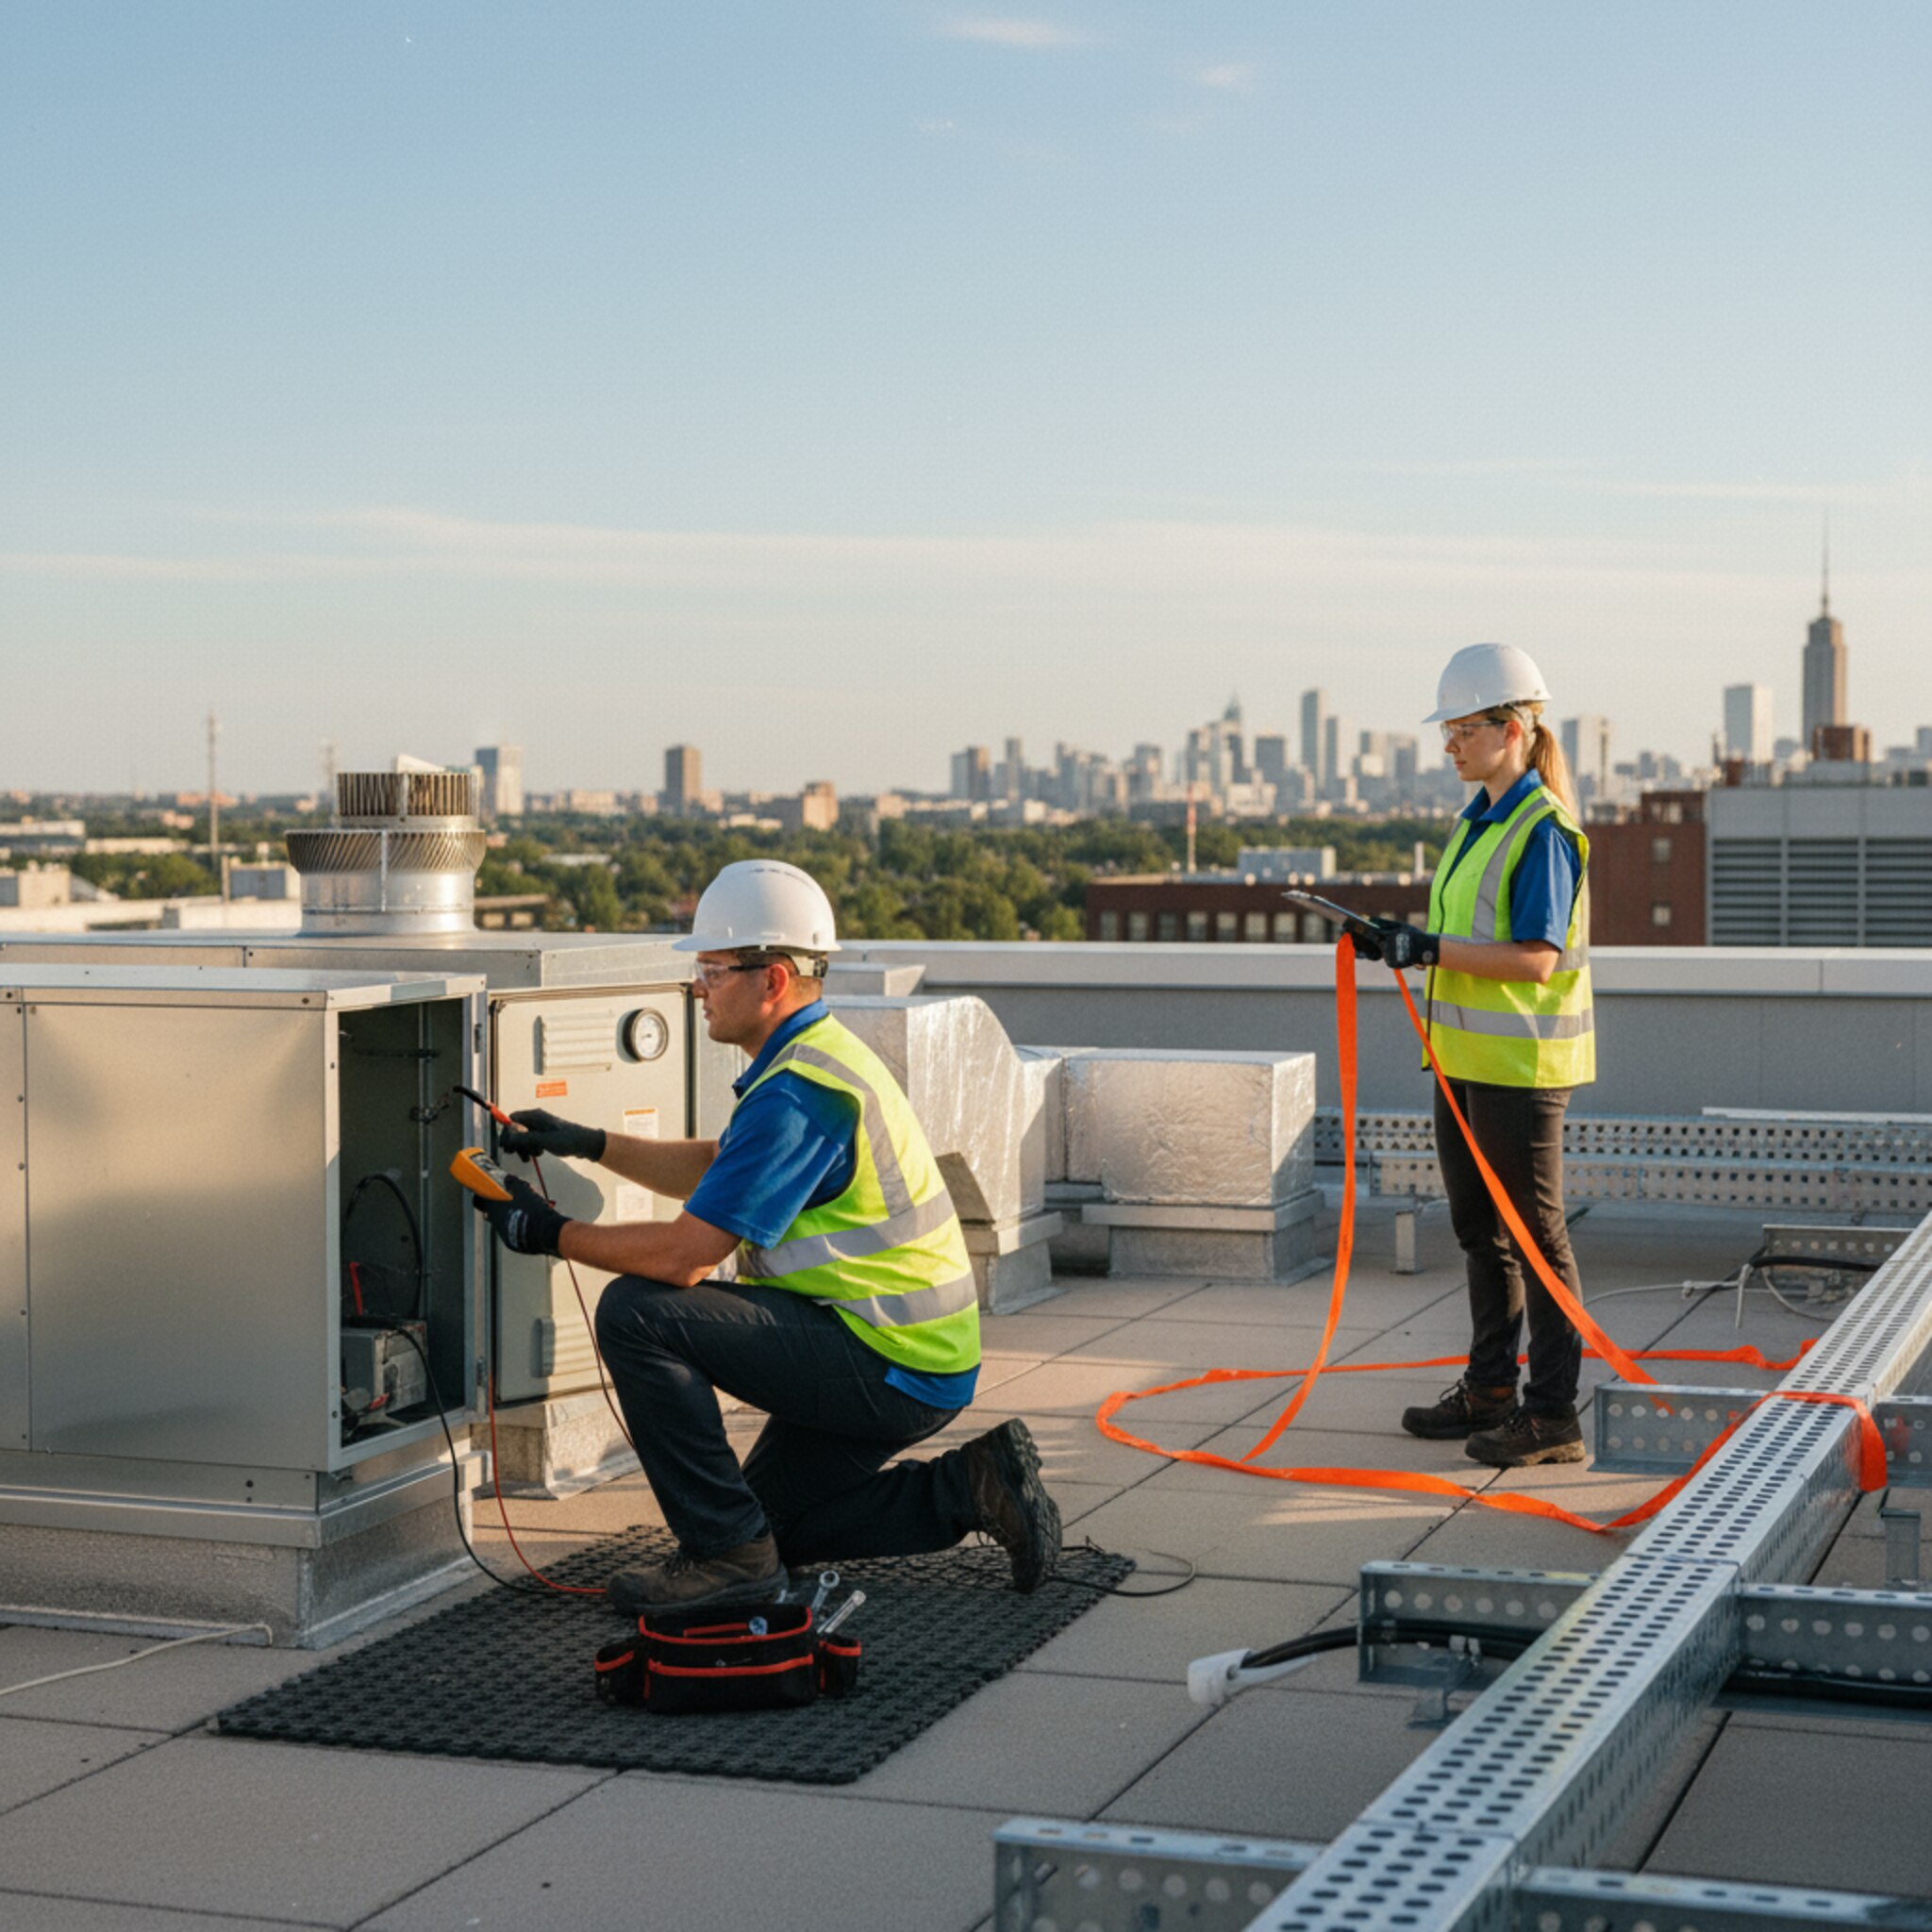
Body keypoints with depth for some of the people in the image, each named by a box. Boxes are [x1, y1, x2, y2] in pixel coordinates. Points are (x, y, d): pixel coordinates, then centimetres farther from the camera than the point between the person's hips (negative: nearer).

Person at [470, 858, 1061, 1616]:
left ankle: (725, 1550, -11)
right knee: (773, 1518, 23)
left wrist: (549, 1233, -10)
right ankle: (969, 1488, 16)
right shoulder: (820, 1054, 12)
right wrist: (585, 1143, 19)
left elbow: (683, 1255, -24)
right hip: (913, 1356, 11)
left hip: (893, 1368, -11)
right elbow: (714, 1169, 27)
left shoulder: (797, 1095, -22)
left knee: (637, 1313, -18)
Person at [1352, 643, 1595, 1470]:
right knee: (1481, 1230, 17)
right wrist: (1404, 940, 3)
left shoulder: (1543, 829, -16)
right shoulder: (1477, 819, 13)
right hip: (1466, 1058, 9)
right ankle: (1490, 1390, 28)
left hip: (1522, 1062, -9)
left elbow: (1536, 959, -22)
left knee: (1535, 1238, -2)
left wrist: (1430, 950, -23)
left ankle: (1553, 1415, 6)